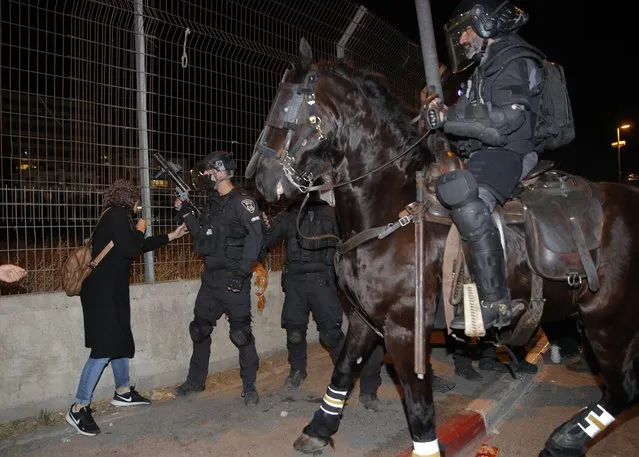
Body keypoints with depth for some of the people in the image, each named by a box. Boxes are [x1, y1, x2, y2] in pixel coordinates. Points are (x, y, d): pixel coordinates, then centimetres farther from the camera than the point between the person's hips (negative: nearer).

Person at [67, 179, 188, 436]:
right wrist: (139, 230, -3)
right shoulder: (117, 215, -13)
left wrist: (172, 236, 28)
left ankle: (122, 393, 31)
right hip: (102, 290, -10)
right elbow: (130, 249, -21)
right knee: (105, 348, -11)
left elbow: (141, 246, 25)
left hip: (111, 289, 10)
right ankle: (78, 409, -3)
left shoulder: (116, 217, 17)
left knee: (120, 341, 17)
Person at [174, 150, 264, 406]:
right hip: (210, 279, 8)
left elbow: (255, 236, -18)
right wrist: (186, 214, 13)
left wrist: (242, 272, -23)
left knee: (241, 332, -2)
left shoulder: (241, 201, -10)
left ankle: (249, 387, 13)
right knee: (199, 329, 16)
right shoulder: (212, 202, 15)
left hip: (233, 280, -8)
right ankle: (196, 381, 33)